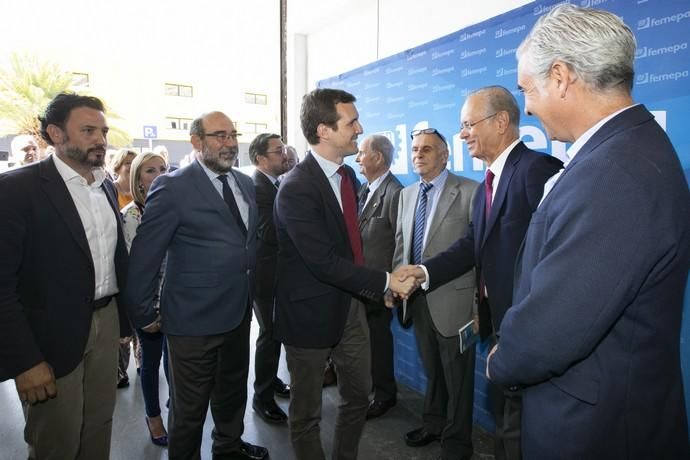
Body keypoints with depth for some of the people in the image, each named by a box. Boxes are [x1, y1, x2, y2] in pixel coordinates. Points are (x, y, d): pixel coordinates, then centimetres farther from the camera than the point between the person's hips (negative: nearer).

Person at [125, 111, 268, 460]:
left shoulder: (245, 183, 6)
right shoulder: (172, 187, -14)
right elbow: (144, 255, -12)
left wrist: (252, 294, 10)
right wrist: (143, 314, -8)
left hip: (239, 312, 7)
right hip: (194, 319, -6)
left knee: (233, 391, 26)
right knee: (189, 408, 12)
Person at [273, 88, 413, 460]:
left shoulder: (347, 174, 4)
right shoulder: (296, 189, -22)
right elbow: (324, 262, -25)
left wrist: (373, 284, 5)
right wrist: (383, 282, -19)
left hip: (350, 304, 8)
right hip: (311, 312, -7)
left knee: (358, 395, 21)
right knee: (307, 413, 12)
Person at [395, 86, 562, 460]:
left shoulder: (536, 169, -18)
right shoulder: (488, 182, 12)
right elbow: (472, 244, 5)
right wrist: (424, 271, -8)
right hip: (498, 318, 9)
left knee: (520, 427, 8)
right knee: (503, 415, 25)